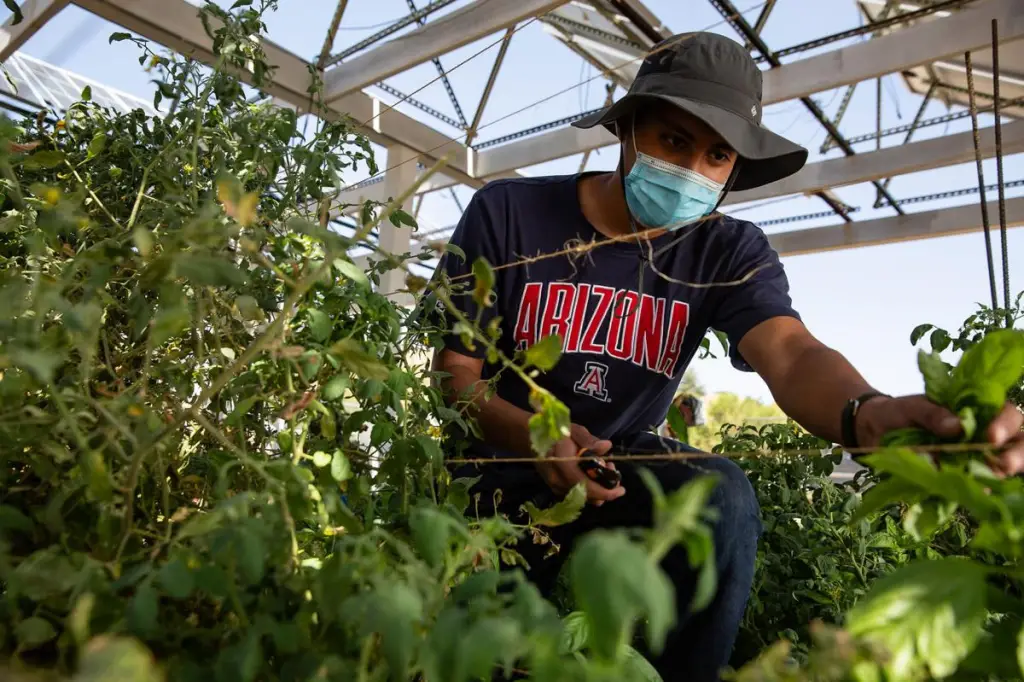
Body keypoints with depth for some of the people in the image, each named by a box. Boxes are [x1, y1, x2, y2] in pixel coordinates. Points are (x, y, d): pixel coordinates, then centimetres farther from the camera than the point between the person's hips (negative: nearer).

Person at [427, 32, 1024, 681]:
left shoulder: (730, 252, -8)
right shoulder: (507, 213, -13)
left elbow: (791, 353, -28)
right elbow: (455, 373, -11)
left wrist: (865, 412, -54)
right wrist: (535, 436, -33)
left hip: (625, 462, 1)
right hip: (503, 465, -1)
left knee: (723, 494, -28)